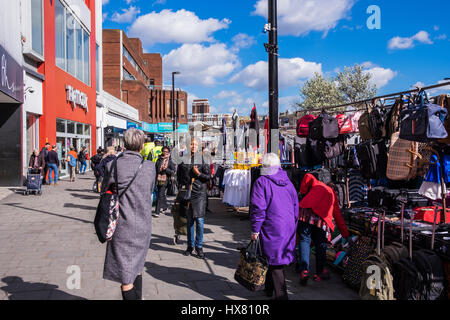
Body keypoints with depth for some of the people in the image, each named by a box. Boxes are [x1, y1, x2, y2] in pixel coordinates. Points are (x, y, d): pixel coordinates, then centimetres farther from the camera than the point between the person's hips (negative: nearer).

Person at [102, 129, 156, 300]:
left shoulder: (112, 166, -10)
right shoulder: (149, 167, -6)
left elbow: (105, 192, 1)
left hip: (122, 227, -2)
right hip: (143, 225, 3)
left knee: (126, 276, 7)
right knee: (136, 267, 23)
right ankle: (137, 297, 34)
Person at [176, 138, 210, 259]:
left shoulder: (202, 158, 2)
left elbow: (208, 177, 3)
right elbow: (179, 175, 17)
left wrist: (198, 173, -13)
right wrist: (180, 187, 6)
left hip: (199, 193, -2)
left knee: (199, 220, -6)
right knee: (189, 221, 10)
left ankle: (199, 246, 6)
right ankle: (190, 246, 21)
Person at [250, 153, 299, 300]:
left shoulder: (261, 182, -10)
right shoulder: (288, 182, 10)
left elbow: (258, 208, -15)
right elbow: (296, 206, 15)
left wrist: (255, 230, -9)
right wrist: (293, 227, 22)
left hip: (272, 229, -6)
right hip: (288, 228, 7)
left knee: (275, 262, 1)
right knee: (275, 259, 19)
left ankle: (281, 295, 3)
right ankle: (269, 288, 34)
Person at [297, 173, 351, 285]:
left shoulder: (317, 185, 26)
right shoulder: (333, 196, 30)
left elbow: (308, 177, 4)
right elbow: (338, 217, 31)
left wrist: (303, 192, 12)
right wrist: (346, 235, 36)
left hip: (304, 214, -1)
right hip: (321, 220, 1)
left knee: (304, 241, 7)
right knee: (321, 245, 16)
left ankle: (304, 271, -4)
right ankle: (320, 273, 24)